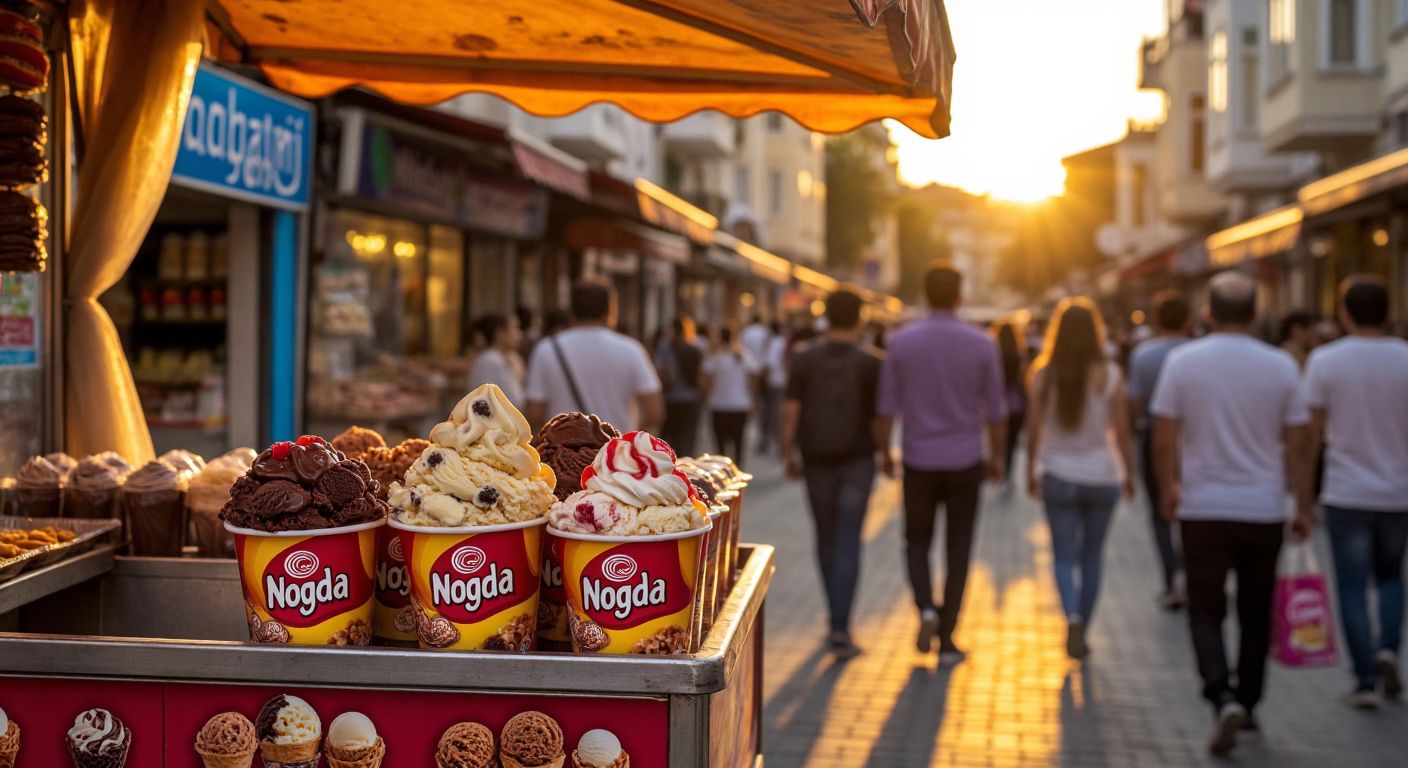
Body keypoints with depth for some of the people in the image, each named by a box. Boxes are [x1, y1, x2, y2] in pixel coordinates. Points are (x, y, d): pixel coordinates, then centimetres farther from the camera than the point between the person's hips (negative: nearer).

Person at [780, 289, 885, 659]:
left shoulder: (804, 361, -2)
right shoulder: (870, 364, -6)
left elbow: (789, 413, -7)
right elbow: (877, 418, -4)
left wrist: (789, 456, 4)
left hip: (817, 461, 2)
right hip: (857, 461, -2)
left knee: (826, 538, 17)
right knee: (848, 543, -4)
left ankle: (838, 617, 29)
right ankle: (840, 627, -14)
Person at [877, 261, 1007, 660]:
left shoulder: (901, 342, -6)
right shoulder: (981, 344, -6)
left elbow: (888, 406, -2)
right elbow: (995, 410, 0)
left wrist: (884, 452, 10)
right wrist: (997, 457, 12)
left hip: (918, 462, 0)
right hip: (964, 462, 0)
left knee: (917, 542, 17)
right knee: (958, 552, 8)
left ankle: (926, 608, -7)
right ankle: (946, 640, 9)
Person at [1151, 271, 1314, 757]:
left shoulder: (1182, 362, -5)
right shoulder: (1281, 366, -3)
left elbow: (1164, 440, -5)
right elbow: (1298, 445, -1)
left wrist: (1168, 488, 11)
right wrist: (1304, 507, 8)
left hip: (1203, 510, -1)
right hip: (1264, 511, 1)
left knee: (1206, 612, 7)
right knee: (1255, 615, 15)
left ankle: (1224, 698, -14)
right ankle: (1247, 705, 26)